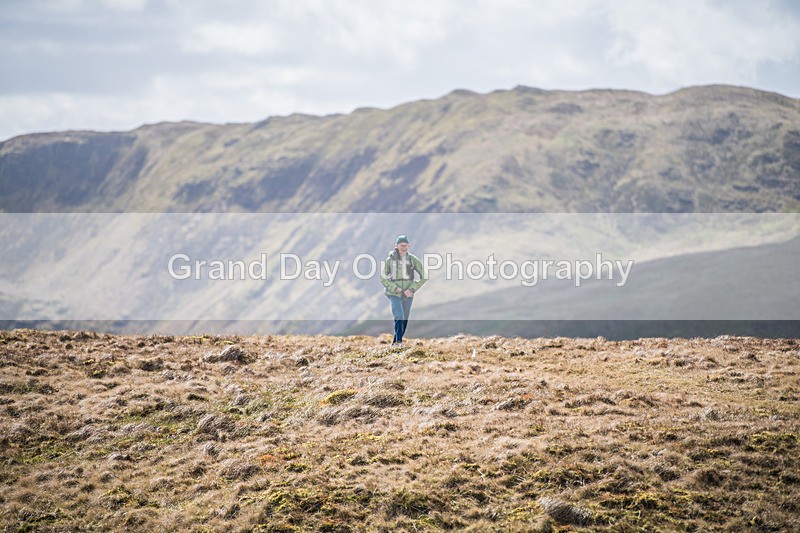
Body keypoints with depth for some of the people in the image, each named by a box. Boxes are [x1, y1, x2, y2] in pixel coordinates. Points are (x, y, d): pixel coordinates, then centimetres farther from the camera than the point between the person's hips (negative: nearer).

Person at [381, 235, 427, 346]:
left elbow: (423, 277, 4)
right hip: (394, 294, -3)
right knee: (399, 317, -19)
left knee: (405, 320, 8)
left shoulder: (413, 260, 1)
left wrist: (412, 289, -7)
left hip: (408, 294, 3)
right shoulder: (390, 260, -2)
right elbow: (383, 278, 4)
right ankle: (398, 341, -25)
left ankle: (396, 342, 20)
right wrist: (394, 288, -9)